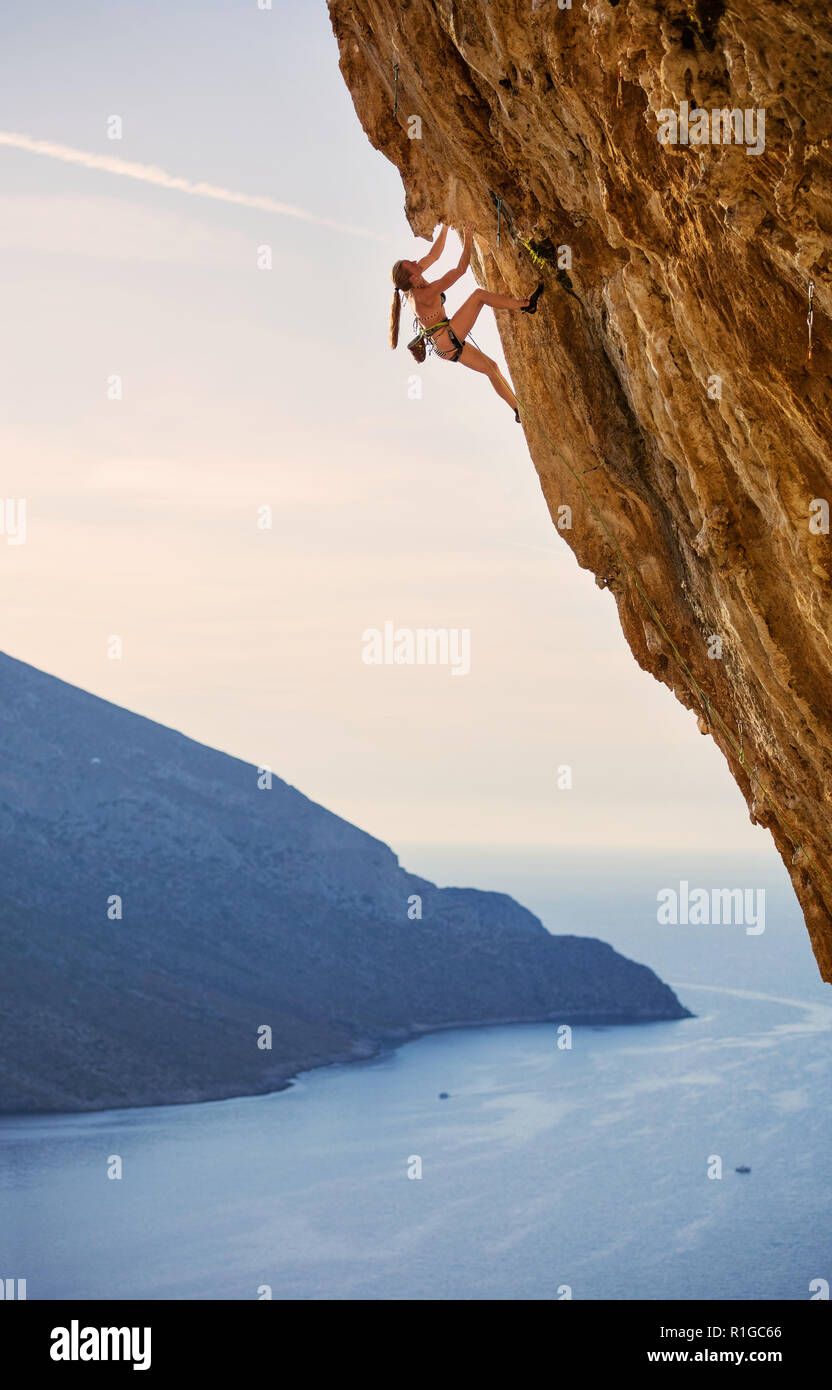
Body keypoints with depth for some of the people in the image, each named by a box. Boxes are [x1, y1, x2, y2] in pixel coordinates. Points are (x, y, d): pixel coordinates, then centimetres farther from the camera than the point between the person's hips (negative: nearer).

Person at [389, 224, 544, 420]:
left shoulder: (411, 285, -2)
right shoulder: (424, 294, -24)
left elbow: (433, 254, 11)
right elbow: (460, 270, -19)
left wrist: (445, 227, 10)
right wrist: (468, 239, -11)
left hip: (446, 348, 9)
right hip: (448, 339, -9)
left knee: (491, 367, 13)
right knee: (478, 294, -11)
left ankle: (518, 409, 15)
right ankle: (527, 304, -7)